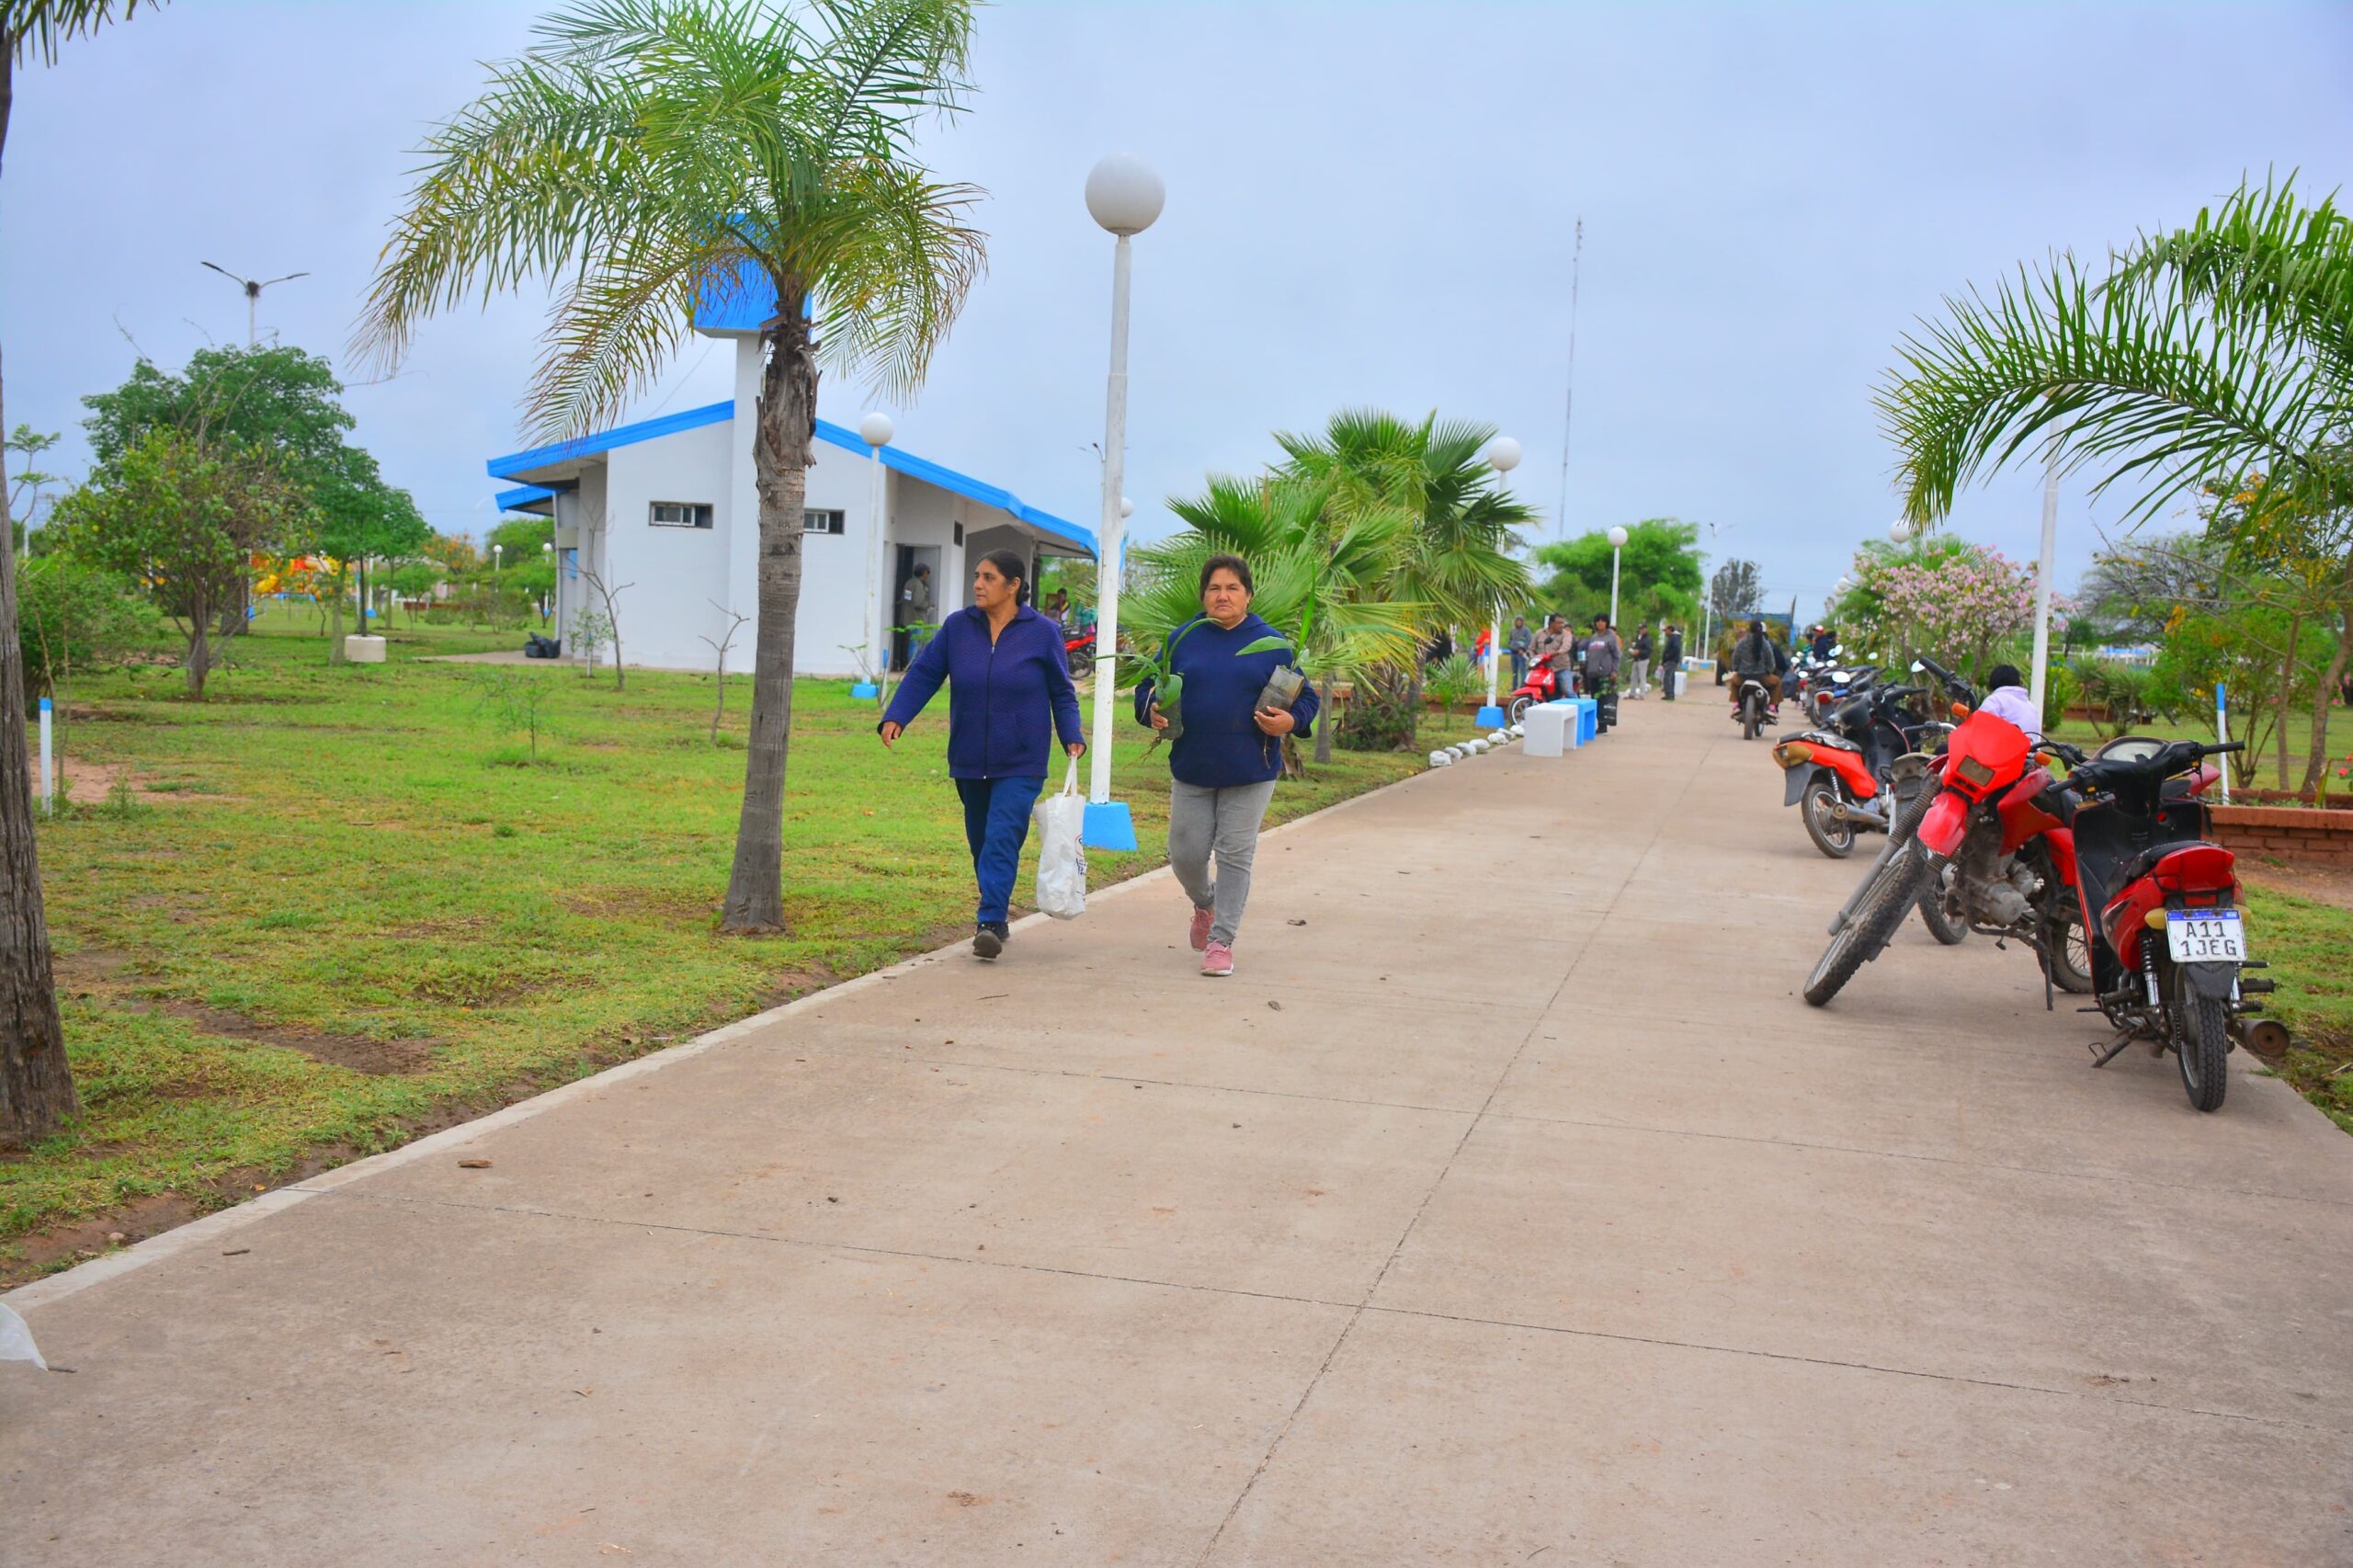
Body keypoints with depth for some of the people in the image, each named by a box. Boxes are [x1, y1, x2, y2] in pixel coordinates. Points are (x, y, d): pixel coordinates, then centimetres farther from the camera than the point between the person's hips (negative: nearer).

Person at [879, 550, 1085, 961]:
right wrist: (895, 717, -9)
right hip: (969, 761, 4)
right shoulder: (957, 627, 2)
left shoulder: (1042, 633, -3)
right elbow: (923, 675, 4)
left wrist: (1072, 737, -9)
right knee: (980, 843, 13)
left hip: (1020, 763, -4)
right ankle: (994, 919, 27)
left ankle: (990, 922, -18)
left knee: (1002, 840, -14)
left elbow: (1062, 693, 4)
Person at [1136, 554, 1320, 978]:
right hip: (1191, 769, 2)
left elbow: (1305, 697, 4)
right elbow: (1148, 687, 12)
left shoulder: (1270, 644, 0)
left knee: (1235, 855, 0)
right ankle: (1205, 903, 39)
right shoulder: (1183, 639, 4)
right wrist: (1151, 710, -9)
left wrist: (1291, 721, -16)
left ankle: (1221, 940, 9)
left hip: (1250, 773, -2)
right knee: (1185, 854, 6)